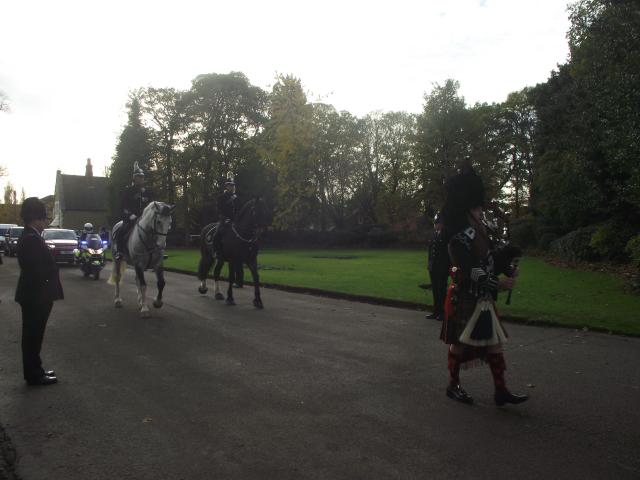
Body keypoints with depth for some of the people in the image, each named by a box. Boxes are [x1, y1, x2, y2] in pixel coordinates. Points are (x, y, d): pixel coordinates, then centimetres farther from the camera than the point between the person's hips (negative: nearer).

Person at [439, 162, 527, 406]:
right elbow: (469, 272, -24)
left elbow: (492, 257, 12)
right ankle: (453, 385, 21)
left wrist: (508, 270, -6)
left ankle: (501, 390, 17)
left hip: (484, 299, 9)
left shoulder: (480, 232, 9)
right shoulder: (460, 240, -18)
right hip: (466, 299, -9)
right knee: (460, 342, 5)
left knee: (494, 341, 10)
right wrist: (498, 283, -25)